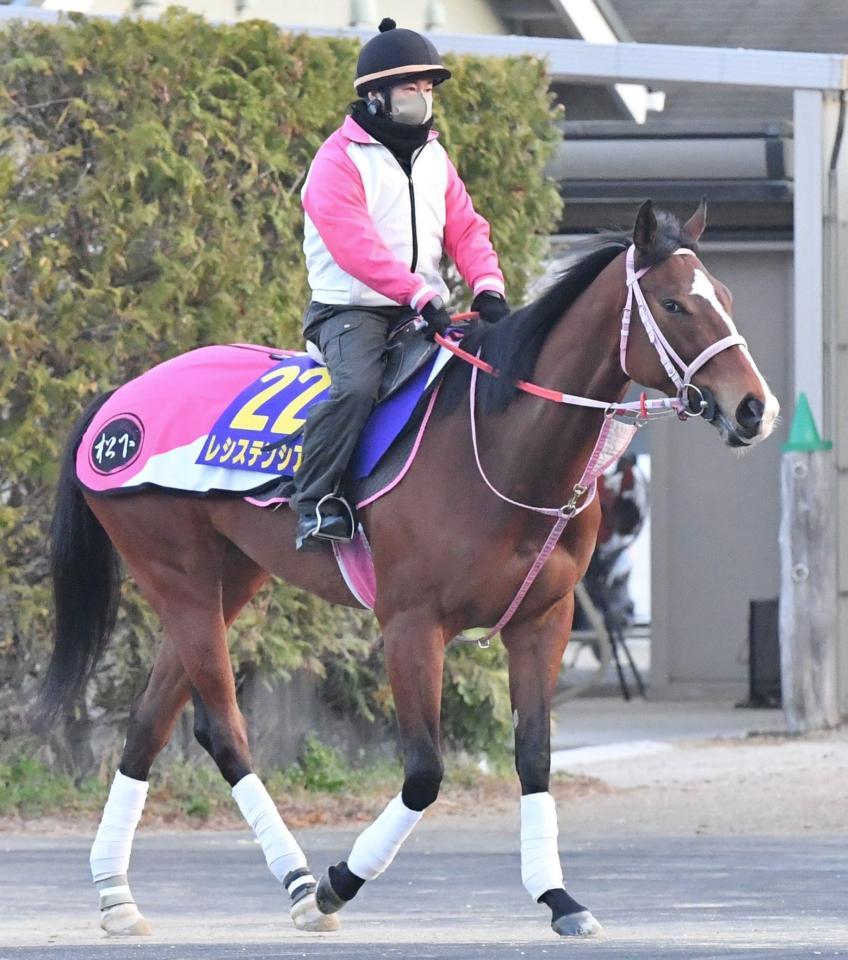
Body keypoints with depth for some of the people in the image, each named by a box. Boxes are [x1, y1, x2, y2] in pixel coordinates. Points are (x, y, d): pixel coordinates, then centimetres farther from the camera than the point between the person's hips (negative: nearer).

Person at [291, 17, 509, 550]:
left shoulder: (434, 157, 16)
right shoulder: (339, 161, -9)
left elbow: (465, 228, 9)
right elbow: (355, 246, -21)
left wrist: (488, 287, -13)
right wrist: (420, 296, -32)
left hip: (425, 311, 7)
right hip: (352, 309, -7)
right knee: (357, 384, -33)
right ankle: (316, 502, -24)